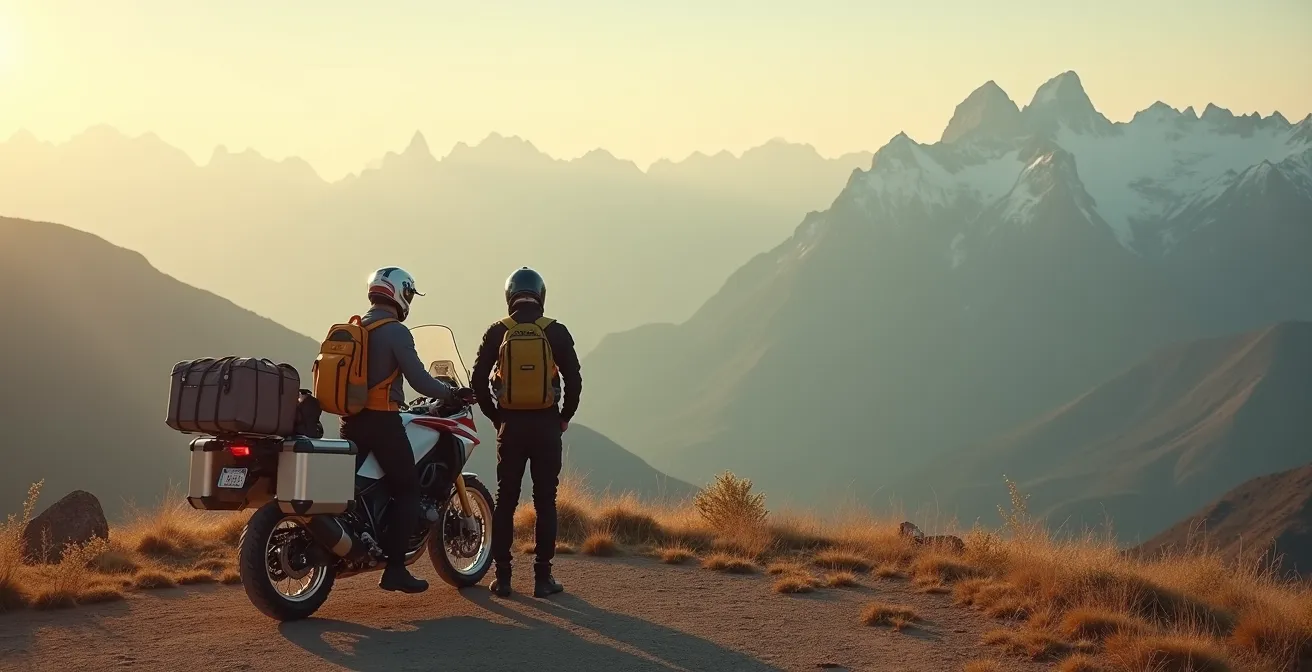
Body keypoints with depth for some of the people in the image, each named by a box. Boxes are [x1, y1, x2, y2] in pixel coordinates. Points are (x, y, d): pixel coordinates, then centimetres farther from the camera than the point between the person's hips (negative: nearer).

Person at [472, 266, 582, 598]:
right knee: (545, 502, 4)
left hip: (510, 425, 1)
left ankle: (502, 577, 7)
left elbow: (479, 381, 0)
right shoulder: (555, 331, -3)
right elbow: (574, 380, -4)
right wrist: (565, 417, 9)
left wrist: (495, 416, 11)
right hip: (546, 425, -1)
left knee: (505, 501, 7)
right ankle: (543, 576, 4)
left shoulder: (497, 333, 0)